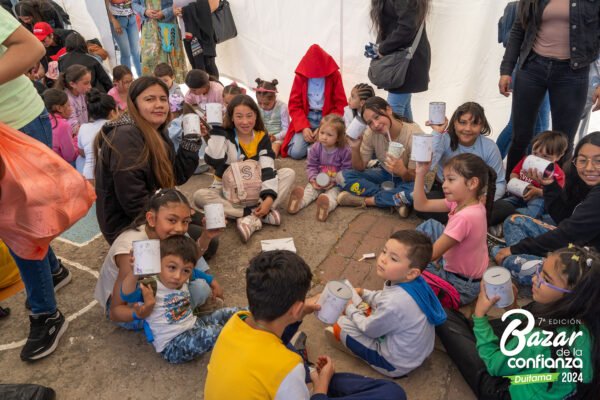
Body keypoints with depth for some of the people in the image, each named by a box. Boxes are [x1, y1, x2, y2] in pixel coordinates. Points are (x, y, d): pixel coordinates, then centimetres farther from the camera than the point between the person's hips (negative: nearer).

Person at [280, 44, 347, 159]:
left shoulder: (334, 75, -2)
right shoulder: (301, 75, 0)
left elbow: (340, 105, -3)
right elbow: (294, 105, -1)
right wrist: (303, 127, -17)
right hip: (306, 118, 1)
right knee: (296, 152, -20)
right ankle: (311, 142, 13)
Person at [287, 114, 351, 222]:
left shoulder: (345, 151, -15)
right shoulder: (315, 148, -7)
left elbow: (346, 170, -12)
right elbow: (311, 166, -1)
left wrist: (333, 181, -24)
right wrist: (313, 179, -19)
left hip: (336, 183, -3)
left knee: (333, 193, -31)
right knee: (309, 189, -23)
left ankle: (327, 205, -61)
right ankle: (299, 202, -49)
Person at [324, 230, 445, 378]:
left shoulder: (393, 305, -39)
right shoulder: (415, 282, -16)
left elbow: (369, 329, -17)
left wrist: (351, 310, -2)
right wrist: (364, 294, 6)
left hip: (396, 365, -8)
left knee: (342, 324, -4)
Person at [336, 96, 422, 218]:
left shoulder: (414, 134, -27)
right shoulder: (371, 133, -16)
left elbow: (413, 178, -24)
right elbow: (360, 168, -8)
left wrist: (403, 172, -47)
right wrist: (355, 148, -27)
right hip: (385, 174, 4)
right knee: (343, 176, -16)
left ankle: (365, 200, -20)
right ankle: (396, 200, -20)